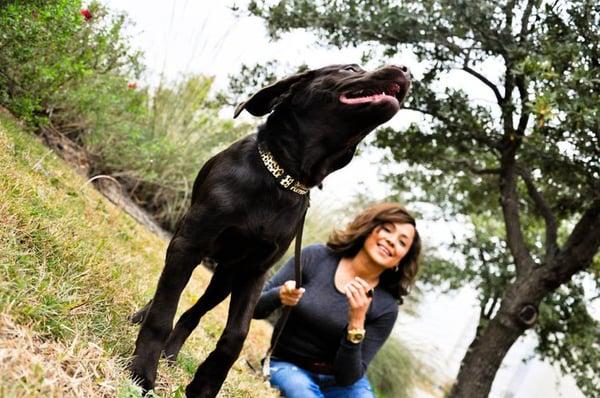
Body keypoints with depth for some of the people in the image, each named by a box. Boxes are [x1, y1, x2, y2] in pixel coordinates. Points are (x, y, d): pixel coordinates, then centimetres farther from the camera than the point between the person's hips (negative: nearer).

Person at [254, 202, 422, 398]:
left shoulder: (386, 307, -11)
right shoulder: (316, 257, -11)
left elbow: (348, 377, -15)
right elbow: (254, 307, -7)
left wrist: (356, 323, -29)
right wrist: (280, 296, -29)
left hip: (340, 380, 1)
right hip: (289, 367, -1)